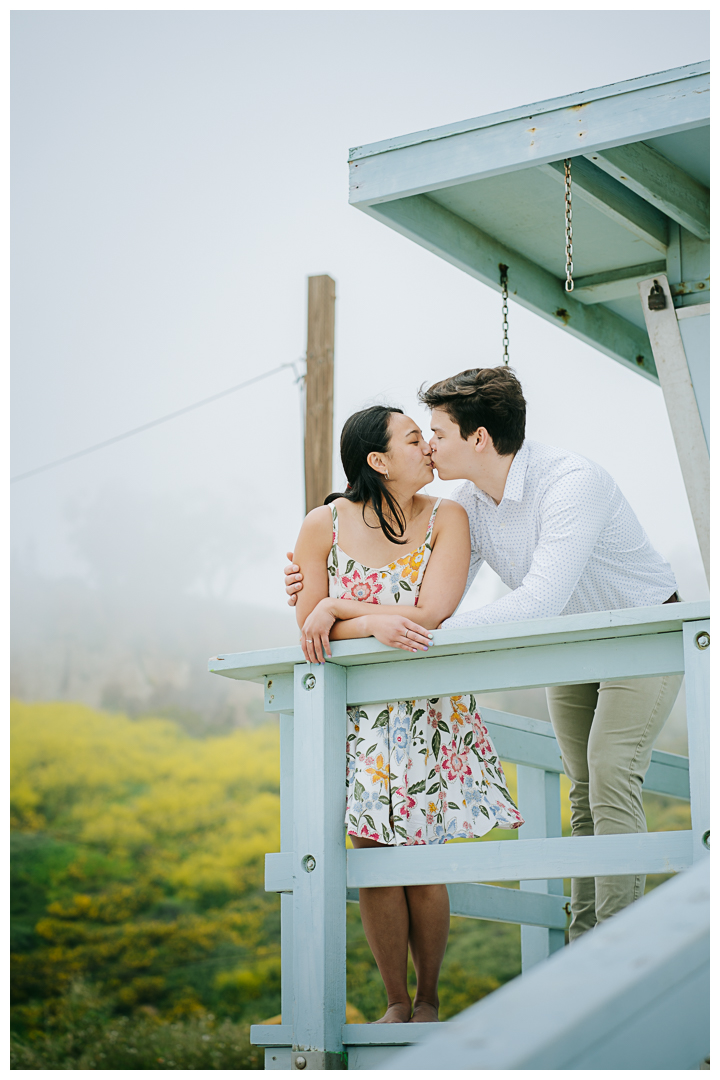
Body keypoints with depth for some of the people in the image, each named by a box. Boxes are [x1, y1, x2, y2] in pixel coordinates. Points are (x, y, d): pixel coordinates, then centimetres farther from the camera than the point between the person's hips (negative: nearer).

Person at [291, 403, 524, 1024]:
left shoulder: (446, 519, -4)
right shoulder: (324, 526, -3)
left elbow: (432, 614, -16)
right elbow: (310, 631, -2)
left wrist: (339, 609, -17)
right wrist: (376, 622, -19)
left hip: (431, 712, 0)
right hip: (359, 713, 0)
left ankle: (429, 1001, 15)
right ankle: (396, 1003, 11)